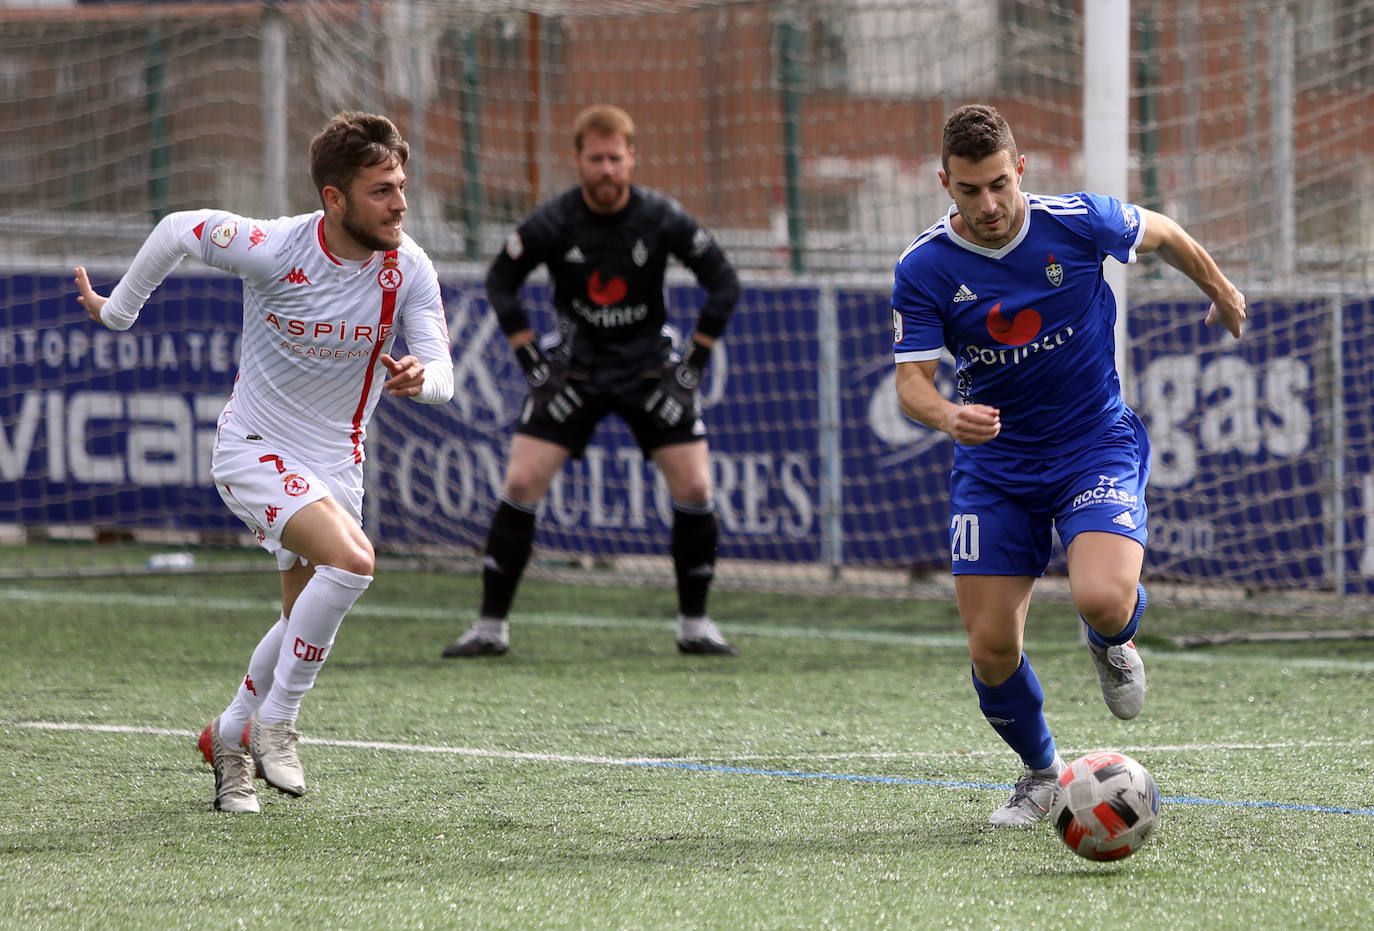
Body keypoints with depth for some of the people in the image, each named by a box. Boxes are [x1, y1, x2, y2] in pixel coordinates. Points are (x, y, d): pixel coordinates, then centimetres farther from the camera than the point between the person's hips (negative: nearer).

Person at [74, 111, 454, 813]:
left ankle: (229, 737, 38)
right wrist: (117, 309, 7)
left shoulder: (409, 269, -13)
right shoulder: (274, 250, -22)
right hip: (254, 447, -5)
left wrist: (417, 377, -39)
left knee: (308, 621, 11)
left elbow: (442, 375, -14)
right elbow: (177, 230, -6)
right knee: (350, 558, -28)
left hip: (336, 461, 5)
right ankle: (274, 722, -13)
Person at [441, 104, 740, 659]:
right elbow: (500, 281, 3)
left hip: (650, 365, 0)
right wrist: (529, 357, -2)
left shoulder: (662, 220, -11)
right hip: (575, 365, 0)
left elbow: (723, 282, 0)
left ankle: (694, 623, 7)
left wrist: (696, 358, -2)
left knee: (694, 488, -9)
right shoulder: (552, 223, -12)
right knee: (521, 482, -11)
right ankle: (491, 626, -3)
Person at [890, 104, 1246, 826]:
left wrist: (1221, 295, 23)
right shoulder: (923, 270, -12)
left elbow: (1163, 234, 6)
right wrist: (948, 416, -37)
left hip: (1097, 447, -2)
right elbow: (911, 381, -13)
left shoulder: (1078, 222, -14)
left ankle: (1113, 643, 13)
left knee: (1102, 600, -28)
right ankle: (1040, 771, 27)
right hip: (993, 464, 2)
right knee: (991, 649, -4)